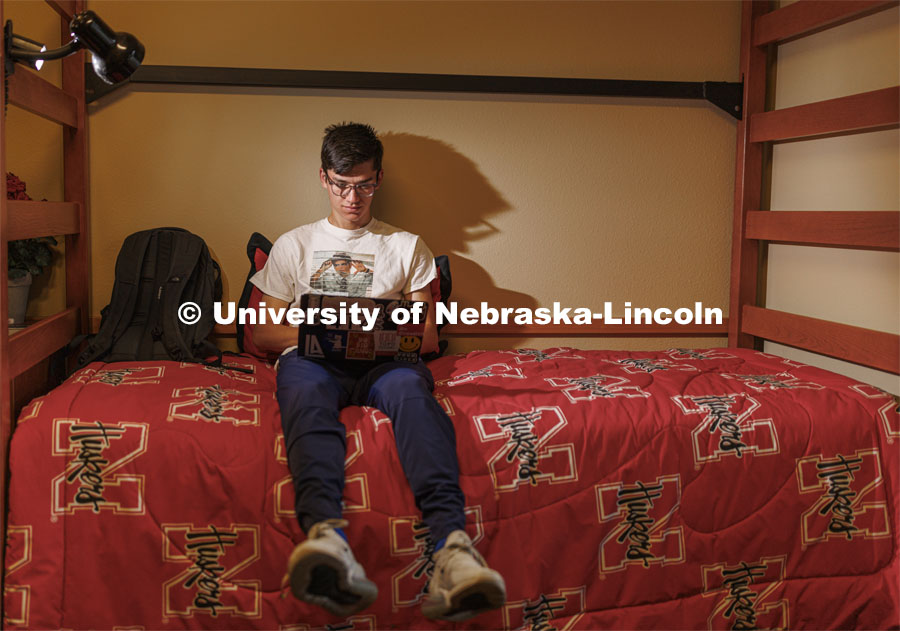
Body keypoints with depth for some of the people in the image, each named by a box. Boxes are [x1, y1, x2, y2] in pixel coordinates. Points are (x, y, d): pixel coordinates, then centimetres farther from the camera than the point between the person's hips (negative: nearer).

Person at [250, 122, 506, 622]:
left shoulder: (407, 247, 26)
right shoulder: (293, 245, 27)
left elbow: (429, 337, 19)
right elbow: (262, 330, 20)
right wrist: (307, 334, -3)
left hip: (385, 359, 0)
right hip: (311, 357, 0)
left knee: (413, 391, -39)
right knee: (307, 398, -39)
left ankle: (451, 543, -62)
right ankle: (327, 535, -67)